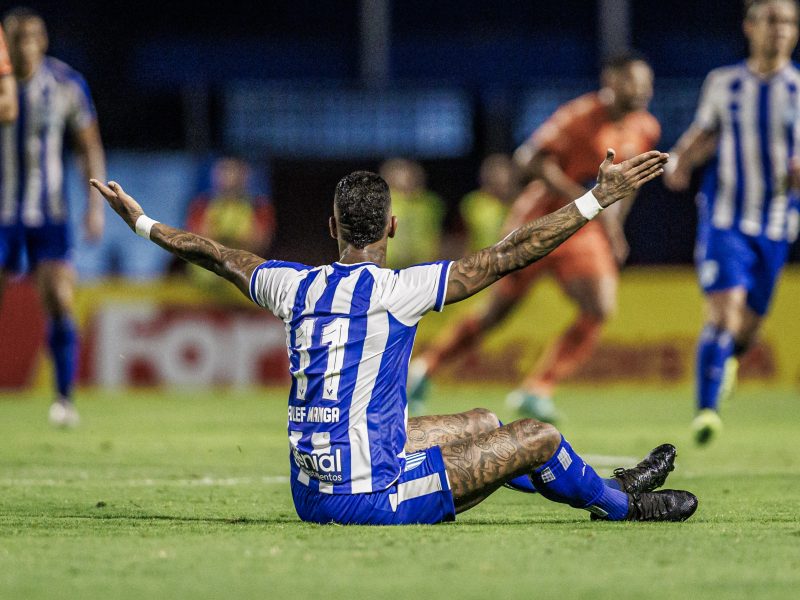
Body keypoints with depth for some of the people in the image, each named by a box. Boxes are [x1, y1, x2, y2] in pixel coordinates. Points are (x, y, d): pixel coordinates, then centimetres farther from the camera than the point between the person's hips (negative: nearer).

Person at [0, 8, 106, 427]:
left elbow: (89, 146, 6)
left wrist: (95, 204, -2)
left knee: (59, 302, -13)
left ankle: (65, 399, -5)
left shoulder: (67, 85, -4)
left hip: (49, 217, 0)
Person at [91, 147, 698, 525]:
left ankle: (606, 486, 43)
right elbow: (510, 254, -13)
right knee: (539, 436, 5)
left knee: (484, 425, 26)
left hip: (309, 493, 8)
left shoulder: (295, 287, 3)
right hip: (376, 496, -8)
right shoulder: (398, 290, -14)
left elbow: (212, 253, 19)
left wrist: (140, 221, 36)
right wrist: (599, 198, -8)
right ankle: (624, 503, 32)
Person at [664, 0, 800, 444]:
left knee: (747, 326, 10)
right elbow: (705, 133, 16)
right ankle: (707, 409, -16)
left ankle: (727, 358, 46)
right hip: (724, 218, -1)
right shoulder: (722, 84, 2)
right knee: (724, 311, -20)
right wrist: (680, 161, -4)